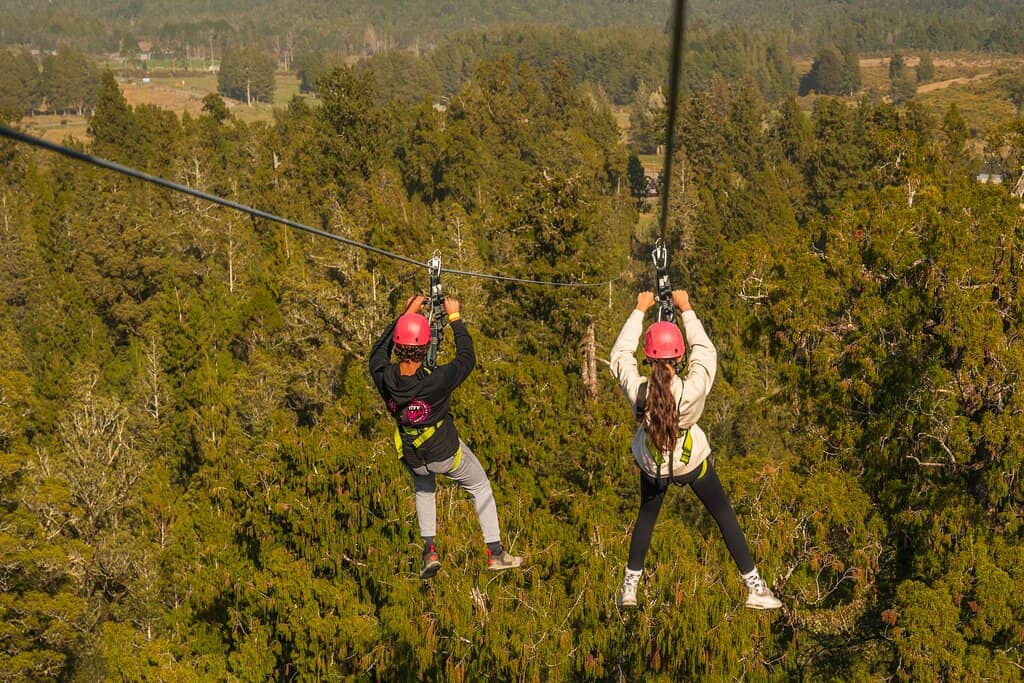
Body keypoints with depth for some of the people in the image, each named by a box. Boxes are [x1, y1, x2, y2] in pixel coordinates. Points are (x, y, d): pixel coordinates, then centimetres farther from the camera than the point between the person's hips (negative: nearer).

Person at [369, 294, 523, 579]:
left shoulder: (384, 377, -27)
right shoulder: (437, 381, -37)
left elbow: (378, 350, -3)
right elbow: (467, 359, -17)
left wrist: (405, 314, 3)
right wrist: (455, 318, -7)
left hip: (412, 458, 3)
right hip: (446, 454, -3)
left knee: (423, 490, 36)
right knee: (481, 487, 24)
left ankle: (429, 550, 26)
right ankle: (495, 553, 30)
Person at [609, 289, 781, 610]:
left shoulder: (637, 391, -31)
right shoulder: (692, 390, -35)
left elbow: (621, 354, -13)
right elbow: (705, 350, -17)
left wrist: (639, 311, -7)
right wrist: (686, 309, -9)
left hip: (652, 465, 2)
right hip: (692, 463, -2)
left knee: (646, 517, 25)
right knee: (724, 515, 15)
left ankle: (629, 588, 31)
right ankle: (755, 588, 19)